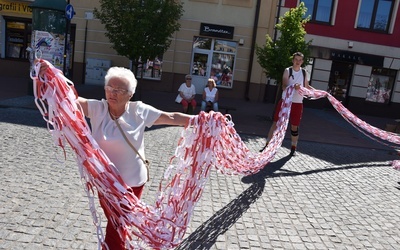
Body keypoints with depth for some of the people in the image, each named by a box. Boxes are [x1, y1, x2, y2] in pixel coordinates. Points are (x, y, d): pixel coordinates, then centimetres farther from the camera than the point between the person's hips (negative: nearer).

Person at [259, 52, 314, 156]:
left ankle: (293, 147, 22)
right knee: (276, 122, -1)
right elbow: (284, 87, -16)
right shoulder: (287, 71, -5)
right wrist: (294, 86, -34)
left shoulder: (304, 73, 7)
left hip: (298, 103, 3)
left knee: (294, 126, 9)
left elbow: (307, 86, 20)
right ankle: (268, 144, 6)